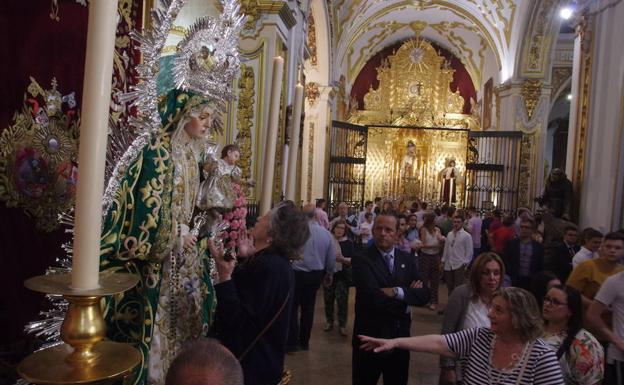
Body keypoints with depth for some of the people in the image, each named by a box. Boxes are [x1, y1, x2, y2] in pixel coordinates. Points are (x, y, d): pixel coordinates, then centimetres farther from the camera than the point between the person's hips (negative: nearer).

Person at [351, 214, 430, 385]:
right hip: (370, 336, -5)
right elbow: (374, 298, -26)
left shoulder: (407, 260, 3)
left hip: (400, 336, 5)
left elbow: (424, 295, -5)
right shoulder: (362, 260, -14)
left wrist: (398, 292, -21)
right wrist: (409, 293, -16)